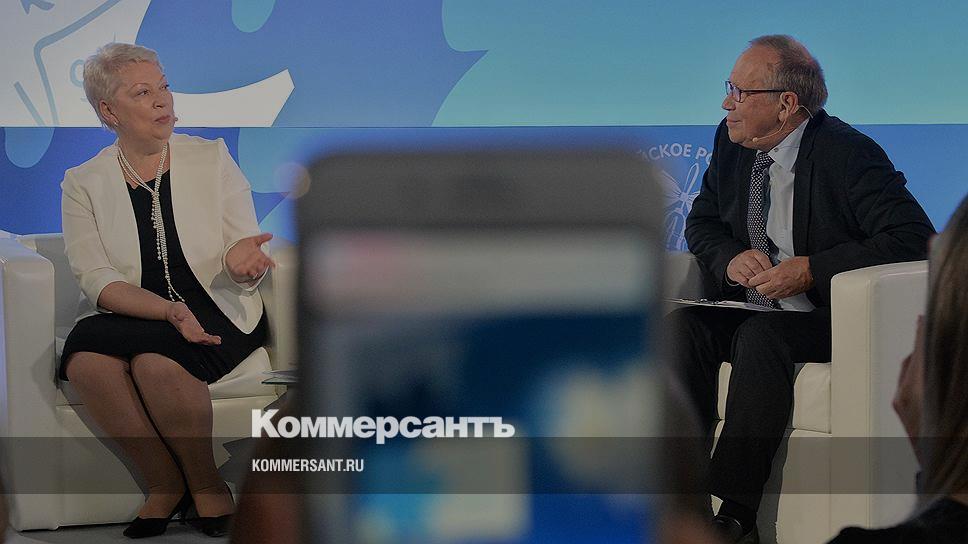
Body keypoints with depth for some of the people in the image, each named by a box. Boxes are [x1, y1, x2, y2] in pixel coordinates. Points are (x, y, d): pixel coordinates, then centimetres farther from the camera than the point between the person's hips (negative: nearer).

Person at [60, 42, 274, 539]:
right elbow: (97, 282, -7)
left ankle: (204, 483, -11)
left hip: (217, 316, -1)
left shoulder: (212, 159, 4)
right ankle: (164, 483, -14)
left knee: (156, 358, -34)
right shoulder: (84, 184, 4)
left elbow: (245, 268, 0)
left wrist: (240, 261, -26)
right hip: (129, 316, 2)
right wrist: (169, 310, -25)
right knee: (85, 356, -31)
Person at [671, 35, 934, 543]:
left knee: (760, 335, -35)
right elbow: (701, 221, 17)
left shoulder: (848, 153, -15)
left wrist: (811, 270, -25)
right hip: (747, 307, 6)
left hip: (827, 318, -6)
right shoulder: (731, 141, 5)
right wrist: (730, 258, -8)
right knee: (682, 325, -23)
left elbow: (915, 238, -22)